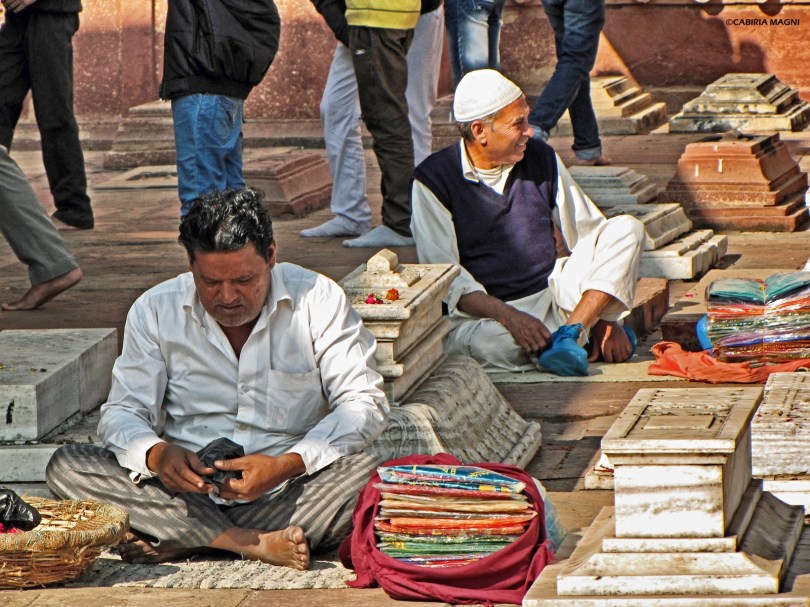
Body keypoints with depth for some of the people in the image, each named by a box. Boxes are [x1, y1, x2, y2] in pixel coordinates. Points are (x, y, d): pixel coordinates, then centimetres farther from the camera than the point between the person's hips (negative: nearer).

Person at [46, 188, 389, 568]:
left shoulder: (318, 301, -2)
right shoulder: (155, 311, 3)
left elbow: (364, 404, -5)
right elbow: (123, 412, 2)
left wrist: (287, 465, -22)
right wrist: (157, 454, -23)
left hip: (288, 491, -1)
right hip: (186, 491, 1)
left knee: (371, 476, -33)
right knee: (66, 467, -22)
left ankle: (177, 544, -27)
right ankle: (257, 543, -30)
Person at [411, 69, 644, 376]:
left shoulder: (541, 158, 6)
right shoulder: (434, 180, -7)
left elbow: (588, 233, 8)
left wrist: (605, 319, -4)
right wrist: (510, 317, -27)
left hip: (553, 290, 5)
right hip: (482, 312, -5)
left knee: (626, 228, -13)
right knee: (499, 345, -41)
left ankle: (569, 333, -25)